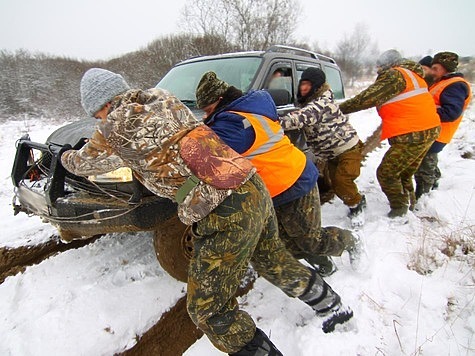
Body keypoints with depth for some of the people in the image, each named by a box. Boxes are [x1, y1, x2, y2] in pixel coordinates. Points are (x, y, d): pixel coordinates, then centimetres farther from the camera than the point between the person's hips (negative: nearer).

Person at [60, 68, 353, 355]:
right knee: (274, 260, 31)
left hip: (226, 215, -8)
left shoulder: (116, 130, -1)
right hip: (255, 188, 9)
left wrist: (67, 157, 43)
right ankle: (331, 306, 52)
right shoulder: (164, 99, 15)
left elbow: (82, 163, 21)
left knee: (208, 309, 12)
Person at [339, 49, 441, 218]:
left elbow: (367, 98, -16)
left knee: (386, 173, -3)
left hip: (412, 135, -10)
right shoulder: (412, 75, 22)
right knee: (404, 174, 20)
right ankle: (410, 206, 32)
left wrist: (339, 108, -10)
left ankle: (400, 212, 3)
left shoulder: (394, 75, -10)